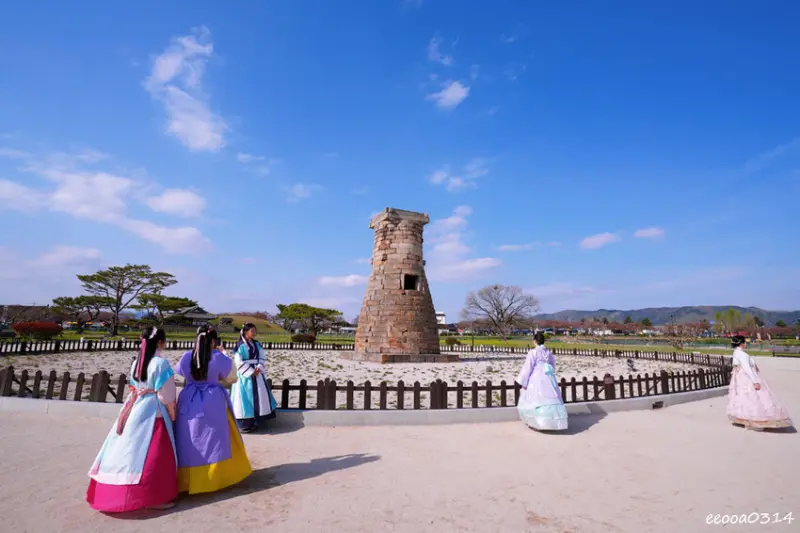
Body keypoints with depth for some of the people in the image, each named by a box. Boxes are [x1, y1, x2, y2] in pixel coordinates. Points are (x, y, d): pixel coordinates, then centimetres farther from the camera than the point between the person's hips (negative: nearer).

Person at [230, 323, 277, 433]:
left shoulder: (257, 344, 8)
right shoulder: (240, 345, -11)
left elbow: (262, 357, 7)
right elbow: (239, 362, -14)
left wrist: (259, 368, -11)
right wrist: (251, 372, -15)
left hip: (257, 373, 6)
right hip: (245, 374, -6)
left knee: (260, 395, 8)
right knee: (245, 397, -2)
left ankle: (255, 421, 20)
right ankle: (244, 424, 7)